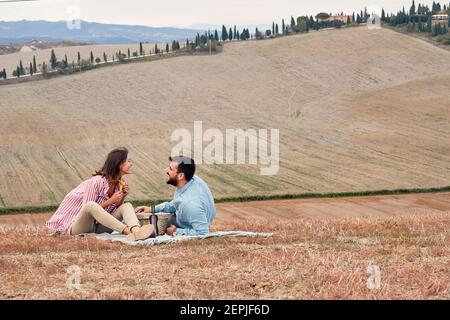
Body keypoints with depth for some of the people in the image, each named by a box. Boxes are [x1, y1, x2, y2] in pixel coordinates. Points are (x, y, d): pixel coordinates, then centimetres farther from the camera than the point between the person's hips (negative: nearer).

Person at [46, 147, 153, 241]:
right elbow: (87, 208, -20)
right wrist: (110, 201, -24)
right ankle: (128, 231, -48)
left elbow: (115, 209, 7)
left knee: (127, 206, -15)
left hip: (98, 226, 6)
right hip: (78, 226, -6)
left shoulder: (121, 182, 2)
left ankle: (136, 231, -48)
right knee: (91, 205, -37)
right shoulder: (97, 181, -21)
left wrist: (123, 197, -10)